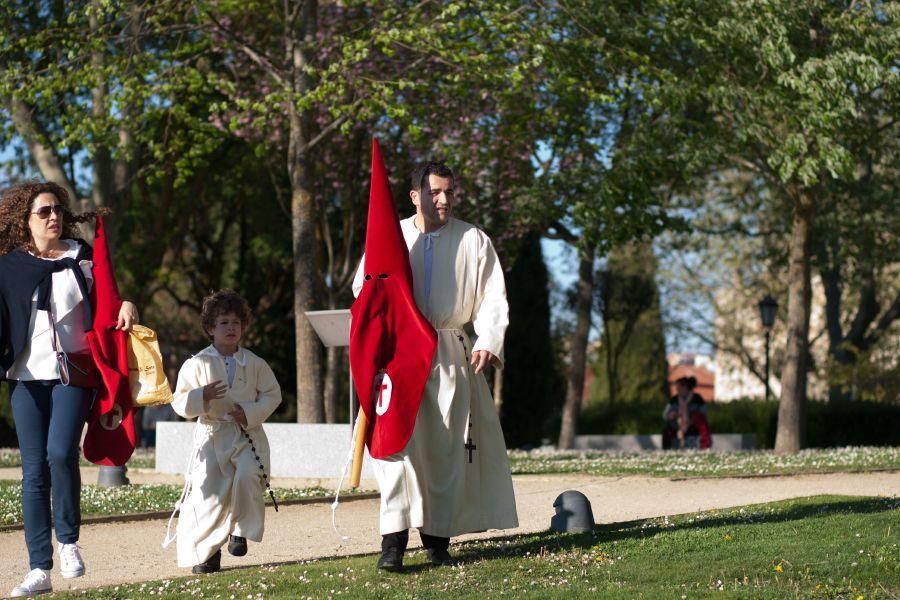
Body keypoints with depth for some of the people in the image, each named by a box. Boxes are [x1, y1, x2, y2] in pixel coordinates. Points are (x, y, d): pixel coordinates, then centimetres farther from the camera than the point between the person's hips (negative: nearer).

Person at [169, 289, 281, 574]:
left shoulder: (254, 364, 6)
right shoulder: (197, 364, 1)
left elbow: (272, 394, 11)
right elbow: (180, 403, 1)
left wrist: (251, 412, -6)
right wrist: (202, 396, -19)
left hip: (247, 435, 0)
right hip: (212, 435, 0)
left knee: (248, 476, -26)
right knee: (208, 492, -6)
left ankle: (240, 531, -2)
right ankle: (205, 551, 11)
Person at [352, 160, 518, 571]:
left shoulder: (474, 241, 4)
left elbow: (493, 298, 3)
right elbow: (363, 288, 12)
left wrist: (487, 343, -12)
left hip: (451, 353, 1)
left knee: (447, 445, 4)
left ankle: (438, 536, 14)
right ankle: (394, 537, -16)